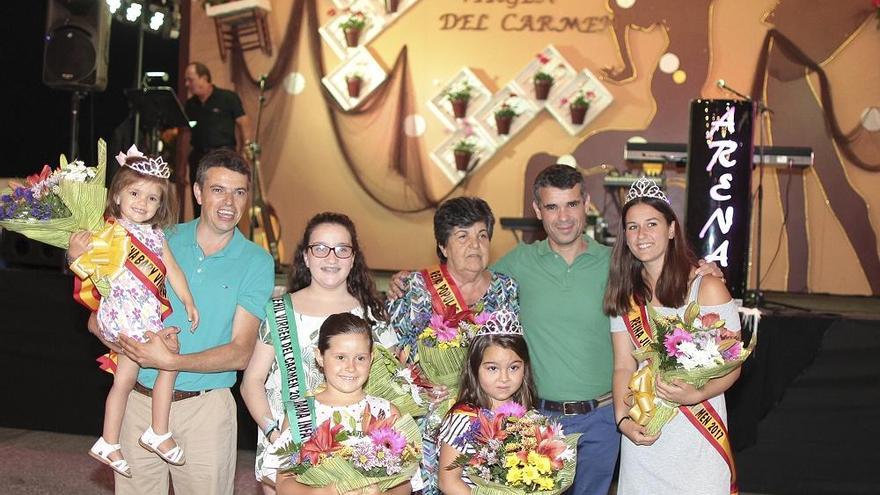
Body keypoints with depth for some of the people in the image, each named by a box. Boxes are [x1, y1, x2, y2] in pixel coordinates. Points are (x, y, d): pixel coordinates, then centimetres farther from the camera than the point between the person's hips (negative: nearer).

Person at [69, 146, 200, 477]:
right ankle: (159, 433, 3)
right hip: (124, 314, -7)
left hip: (146, 317, 7)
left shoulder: (156, 234, 11)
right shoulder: (108, 231, -8)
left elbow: (171, 269, 14)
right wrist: (75, 254, -30)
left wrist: (188, 301, 11)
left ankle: (108, 443, 25)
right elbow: (88, 270, -11)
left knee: (125, 380, 13)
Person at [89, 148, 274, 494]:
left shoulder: (256, 262, -2)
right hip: (140, 401, 2)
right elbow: (98, 319, 3)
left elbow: (241, 353, -9)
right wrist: (132, 343, -17)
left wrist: (170, 361, -22)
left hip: (205, 408, -1)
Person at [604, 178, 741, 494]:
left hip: (695, 434, -4)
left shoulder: (706, 287, -8)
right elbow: (624, 366, 4)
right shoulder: (625, 294, 6)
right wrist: (623, 419, -10)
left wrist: (696, 395, -24)